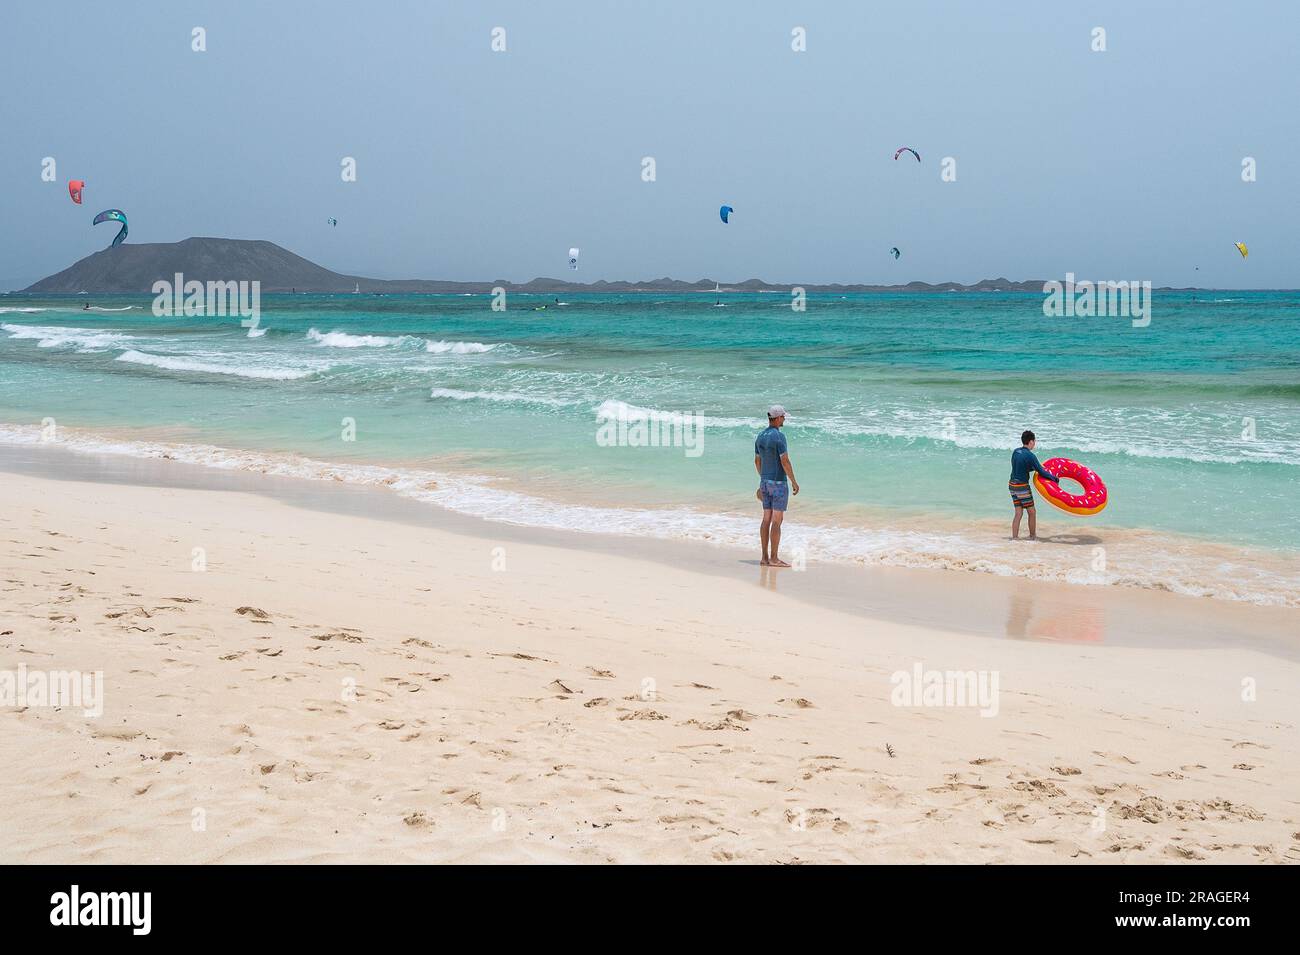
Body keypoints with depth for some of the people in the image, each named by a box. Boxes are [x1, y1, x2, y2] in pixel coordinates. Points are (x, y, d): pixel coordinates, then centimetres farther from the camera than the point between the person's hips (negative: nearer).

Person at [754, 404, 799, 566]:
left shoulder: (760, 437, 8)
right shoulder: (779, 436, -18)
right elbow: (785, 462, -20)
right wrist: (794, 481, -12)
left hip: (765, 482, 8)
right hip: (779, 483, -8)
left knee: (767, 519, 9)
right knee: (777, 521, -5)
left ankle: (765, 557, 9)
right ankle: (774, 558, -4)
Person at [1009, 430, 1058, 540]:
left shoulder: (1015, 452, 5)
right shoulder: (1029, 455, -16)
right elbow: (1041, 472, -13)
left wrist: (1034, 468, 18)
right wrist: (1054, 478, -2)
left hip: (1012, 485, 7)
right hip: (1022, 486, -7)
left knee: (1018, 512, 9)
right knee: (1031, 512, 8)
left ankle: (1014, 537, 4)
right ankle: (1033, 536, 17)